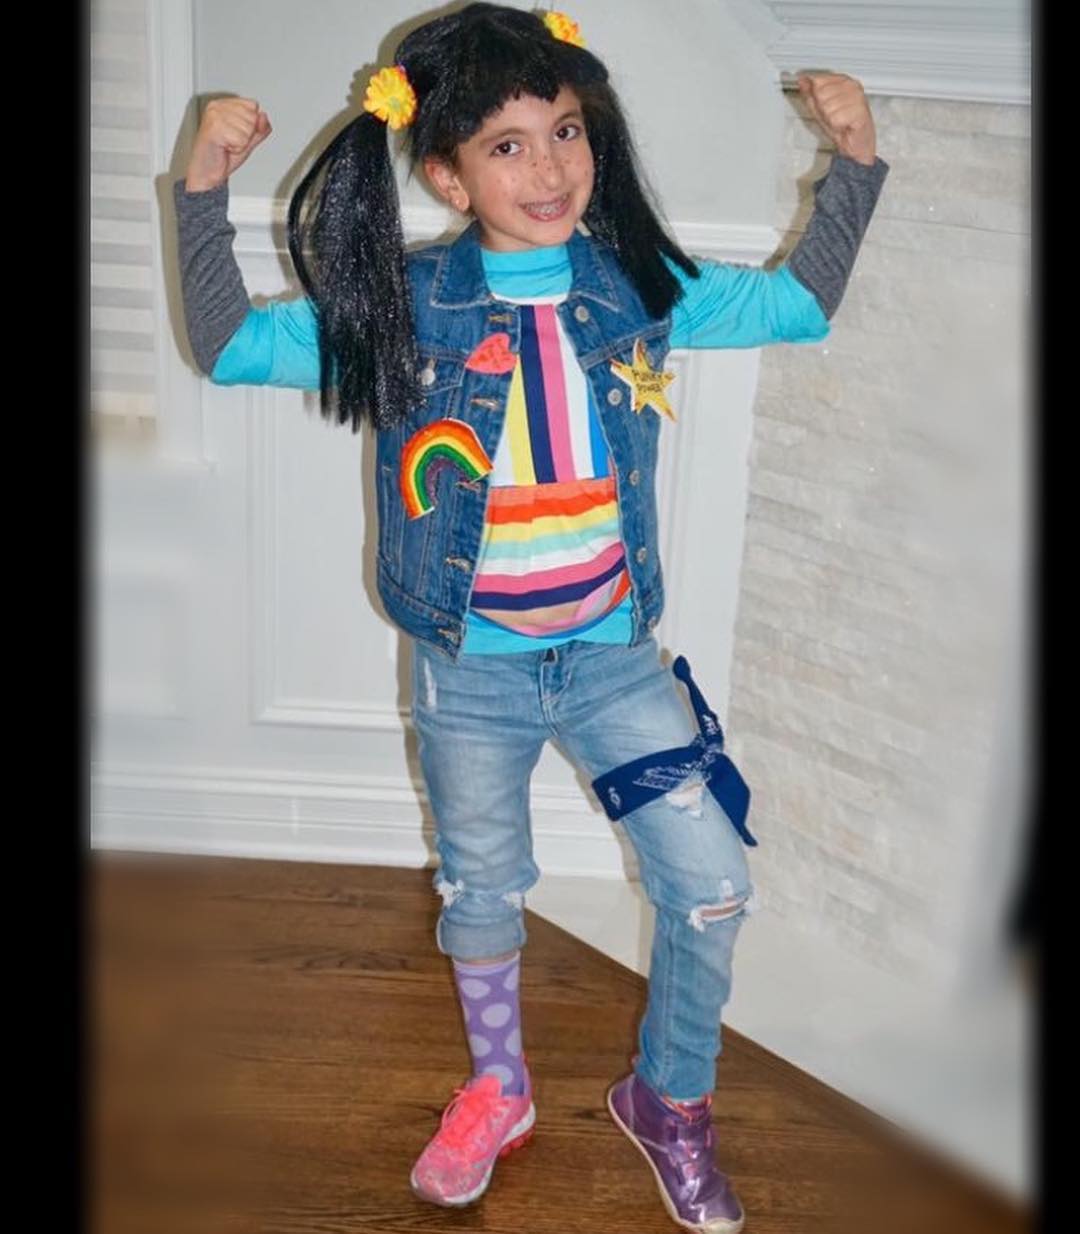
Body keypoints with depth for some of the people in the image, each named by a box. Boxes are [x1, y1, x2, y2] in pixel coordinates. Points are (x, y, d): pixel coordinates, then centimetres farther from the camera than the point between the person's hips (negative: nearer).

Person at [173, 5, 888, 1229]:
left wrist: (853, 158, -1)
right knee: (481, 896, 17)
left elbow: (799, 301, 8)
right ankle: (497, 1089, 46)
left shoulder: (639, 285, -4)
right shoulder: (402, 307, -10)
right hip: (471, 673, -1)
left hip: (615, 655, 2)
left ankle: (668, 1102, 30)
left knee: (713, 886, 2)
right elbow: (228, 346, -6)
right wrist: (204, 190, -17)